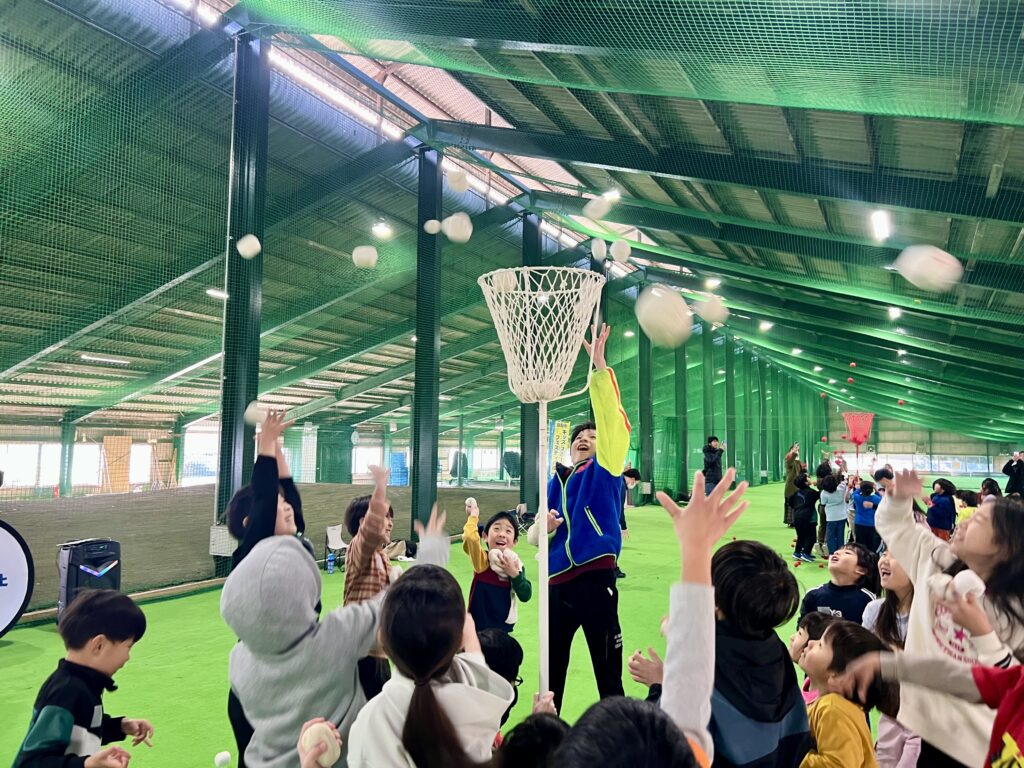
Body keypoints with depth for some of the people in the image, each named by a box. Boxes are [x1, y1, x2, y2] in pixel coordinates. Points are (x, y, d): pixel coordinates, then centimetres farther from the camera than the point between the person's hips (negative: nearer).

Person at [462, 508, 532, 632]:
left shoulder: (516, 565, -3)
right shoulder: (482, 560, -15)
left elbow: (525, 596, -10)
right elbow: (470, 537, -35)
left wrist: (514, 574, -21)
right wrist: (474, 516, -19)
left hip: (504, 627, 4)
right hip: (479, 625, -4)